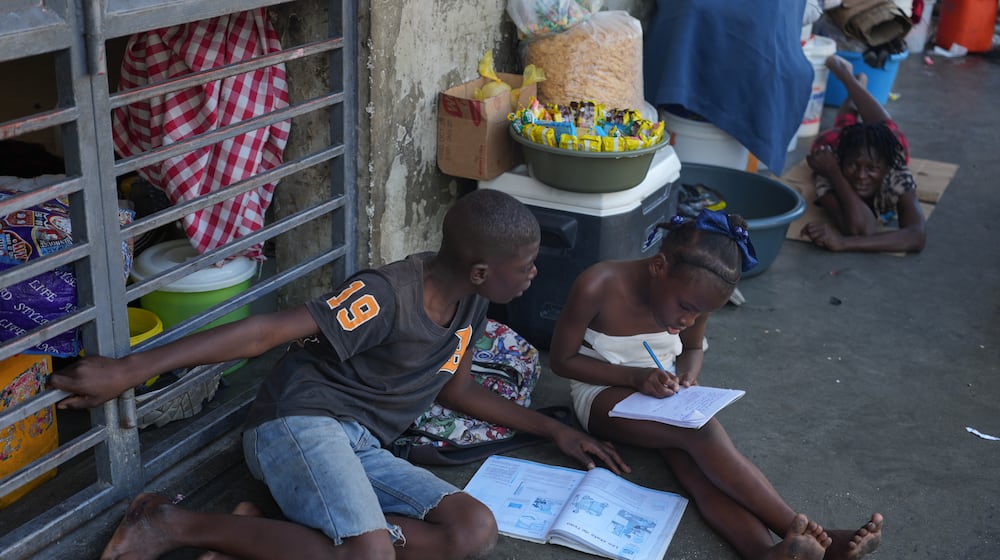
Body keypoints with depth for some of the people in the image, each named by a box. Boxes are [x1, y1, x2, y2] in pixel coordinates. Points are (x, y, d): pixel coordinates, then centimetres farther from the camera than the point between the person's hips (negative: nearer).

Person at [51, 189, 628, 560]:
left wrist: (554, 429, 24)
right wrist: (129, 370, -26)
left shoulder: (470, 301, 9)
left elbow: (456, 389, 24)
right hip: (300, 421, -8)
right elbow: (265, 332, -23)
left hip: (362, 449, 8)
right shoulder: (386, 296, -18)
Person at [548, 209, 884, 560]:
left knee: (696, 463, -28)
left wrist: (687, 374, -13)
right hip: (604, 394, -5)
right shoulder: (597, 287, -26)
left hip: (663, 392, 5)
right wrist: (636, 377, -25)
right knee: (701, 433, -32)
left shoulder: (690, 293, -9)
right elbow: (561, 360, -15)